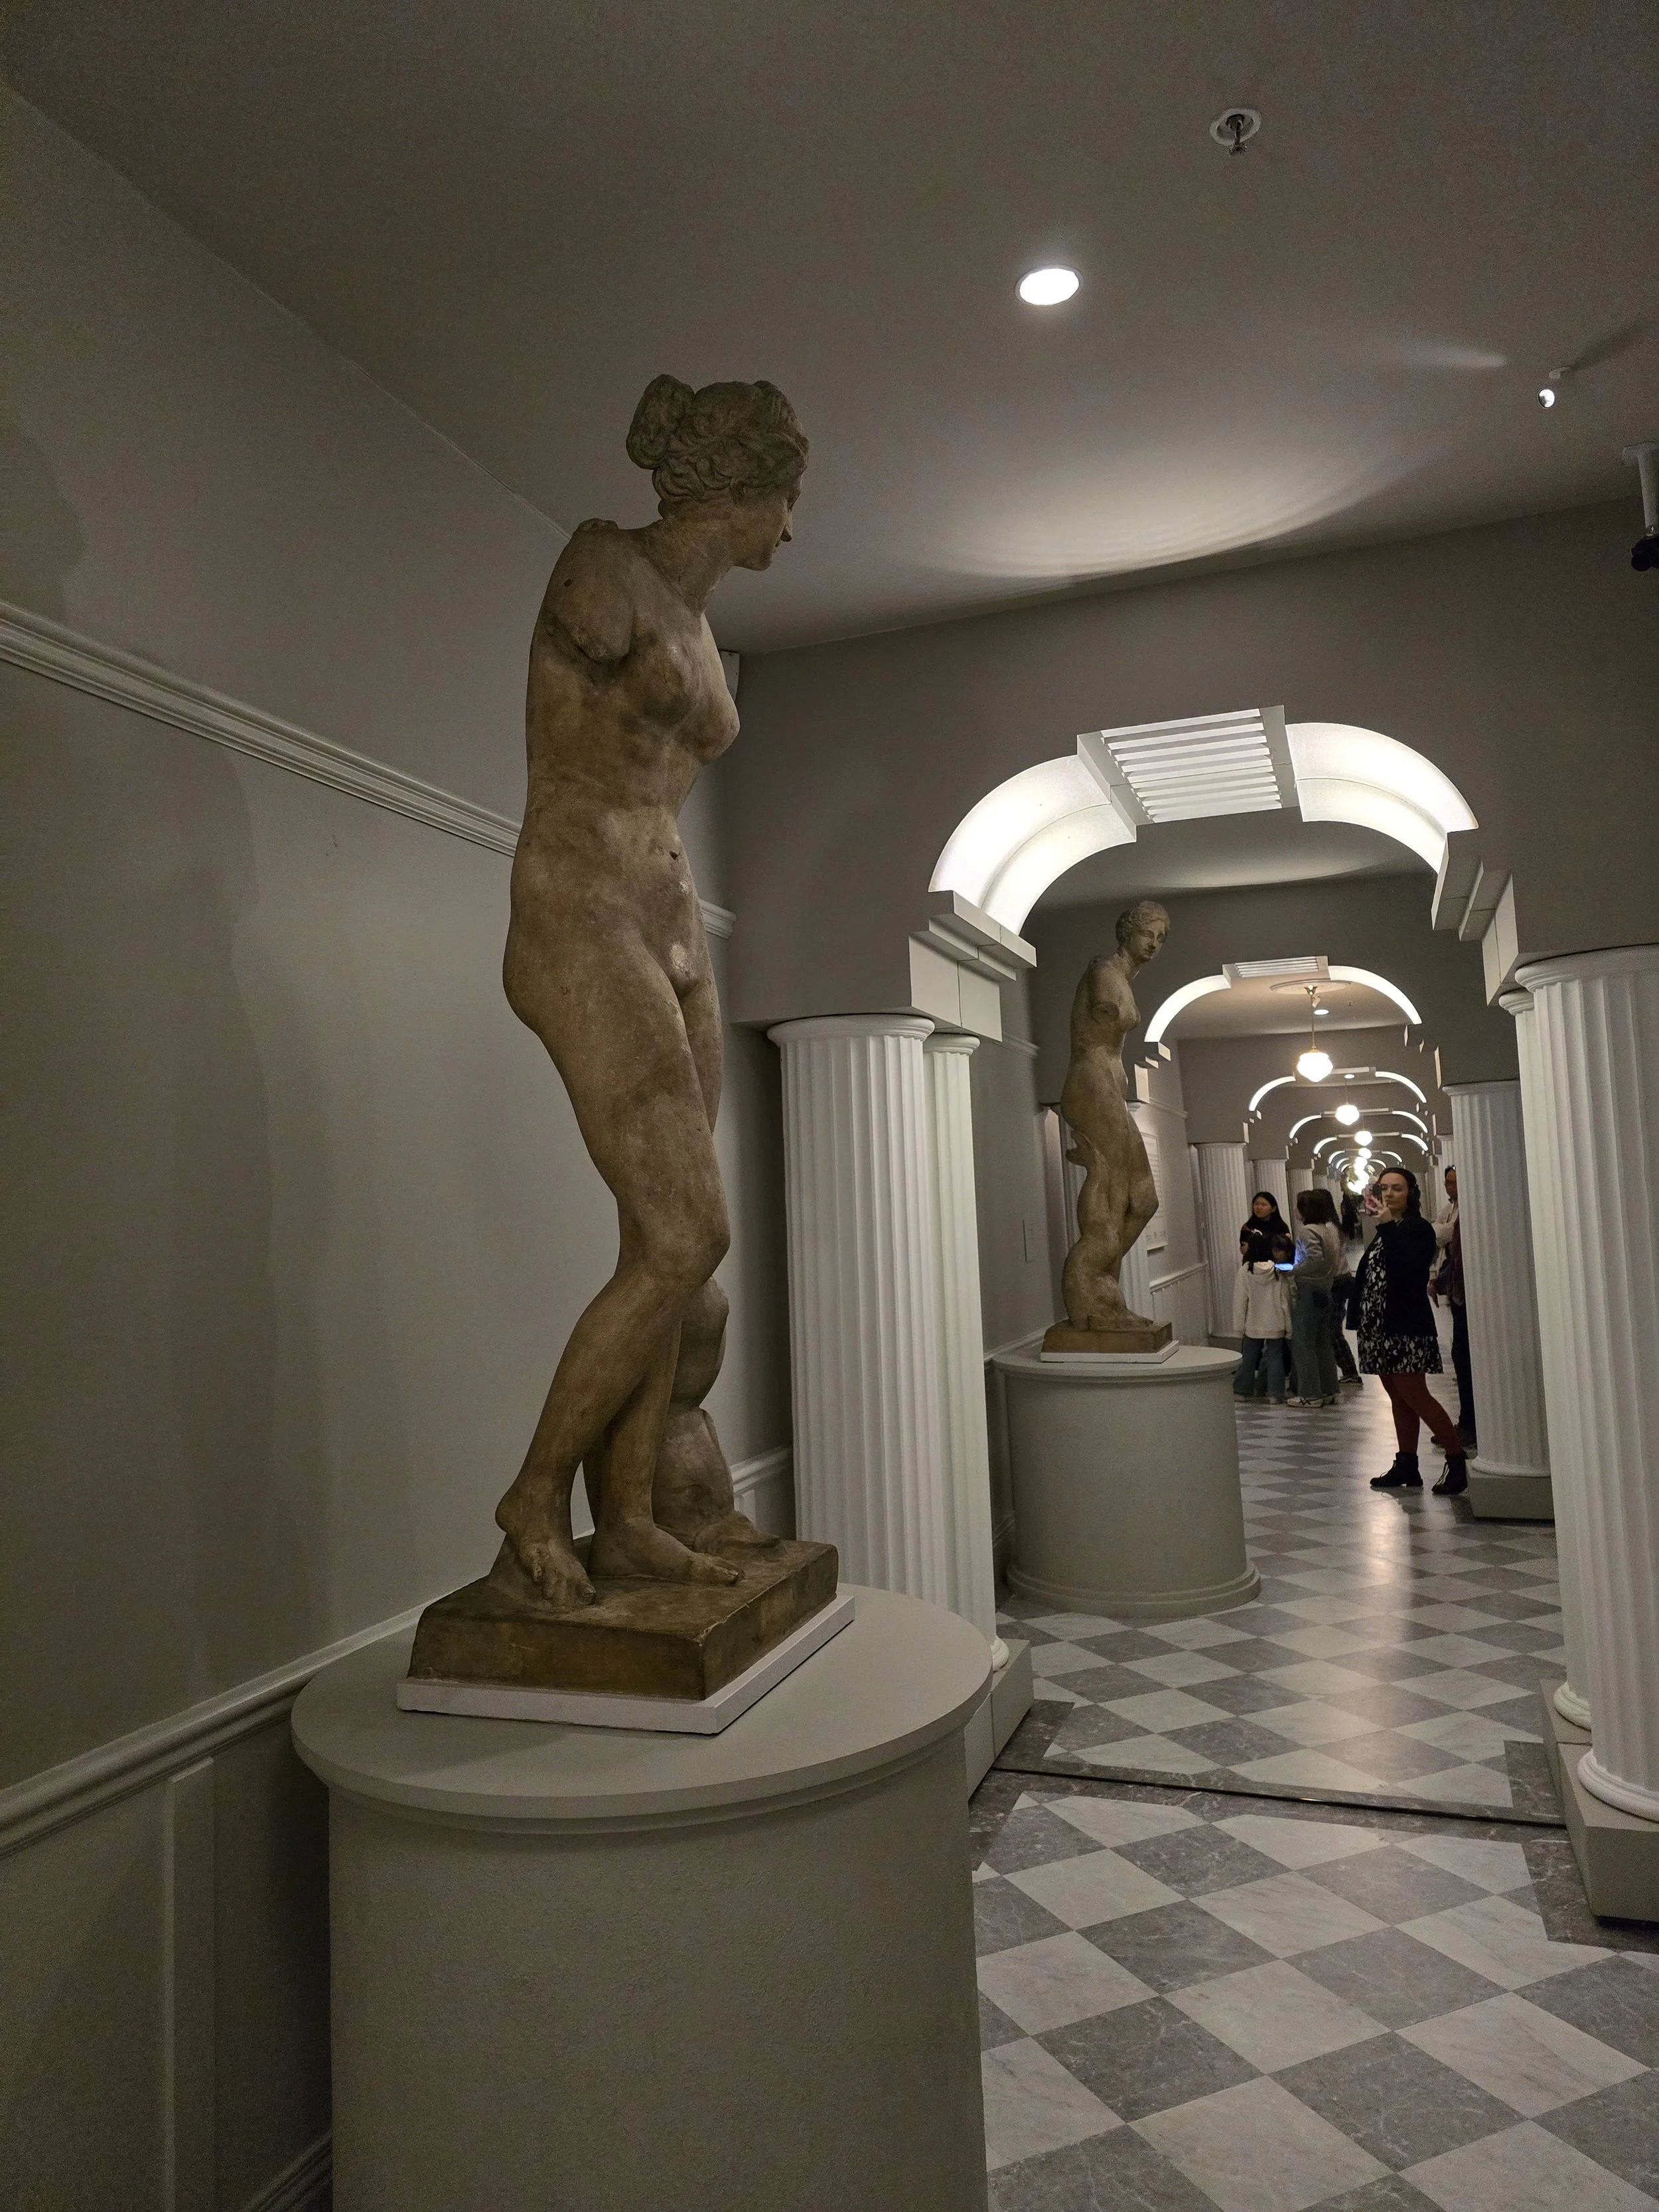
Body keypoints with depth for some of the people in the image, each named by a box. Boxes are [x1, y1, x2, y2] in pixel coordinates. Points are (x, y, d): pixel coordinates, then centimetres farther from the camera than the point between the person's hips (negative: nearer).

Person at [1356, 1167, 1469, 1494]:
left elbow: (1406, 1269, -25)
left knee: (1413, 1394, -11)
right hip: (1380, 1325, 8)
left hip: (1407, 1324, -8)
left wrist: (1387, 1227, -25)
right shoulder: (1382, 1232, 17)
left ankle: (1457, 1461, -2)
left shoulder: (1419, 1230, -7)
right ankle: (1406, 1467, 16)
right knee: (1399, 1398, 11)